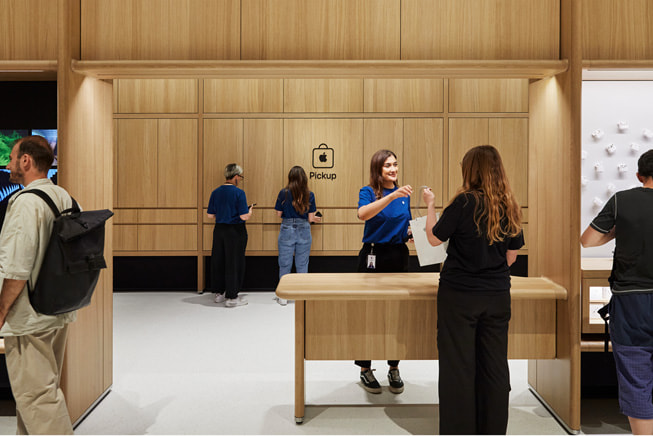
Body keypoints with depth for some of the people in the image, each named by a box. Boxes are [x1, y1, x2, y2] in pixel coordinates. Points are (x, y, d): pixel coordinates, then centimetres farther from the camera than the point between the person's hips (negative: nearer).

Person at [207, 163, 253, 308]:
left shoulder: (215, 192, 3)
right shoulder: (239, 193, -14)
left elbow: (210, 215, 6)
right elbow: (244, 216, -16)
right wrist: (250, 210, 4)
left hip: (219, 230, 6)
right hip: (235, 232, -6)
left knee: (218, 261, 15)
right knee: (234, 263, 3)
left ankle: (219, 293, 26)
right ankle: (232, 297, 9)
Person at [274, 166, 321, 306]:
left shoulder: (283, 193, -5)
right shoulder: (309, 195, -3)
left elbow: (279, 214, 2)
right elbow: (310, 218, -2)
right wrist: (315, 219, 21)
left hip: (287, 231, -1)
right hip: (304, 231, 1)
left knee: (285, 264, 8)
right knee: (302, 265, 9)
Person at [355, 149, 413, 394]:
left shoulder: (404, 195, 10)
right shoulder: (368, 192, -5)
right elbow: (363, 214, -27)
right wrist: (392, 196, -35)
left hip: (399, 257, 5)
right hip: (374, 257, -5)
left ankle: (394, 369, 25)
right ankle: (365, 369, 19)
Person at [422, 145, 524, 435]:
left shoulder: (465, 202, -13)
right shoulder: (510, 207, 3)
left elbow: (435, 238, -6)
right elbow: (511, 257, 9)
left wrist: (430, 205, 7)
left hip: (459, 294, -5)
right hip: (498, 296, 5)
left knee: (457, 367, 5)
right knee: (494, 368, 13)